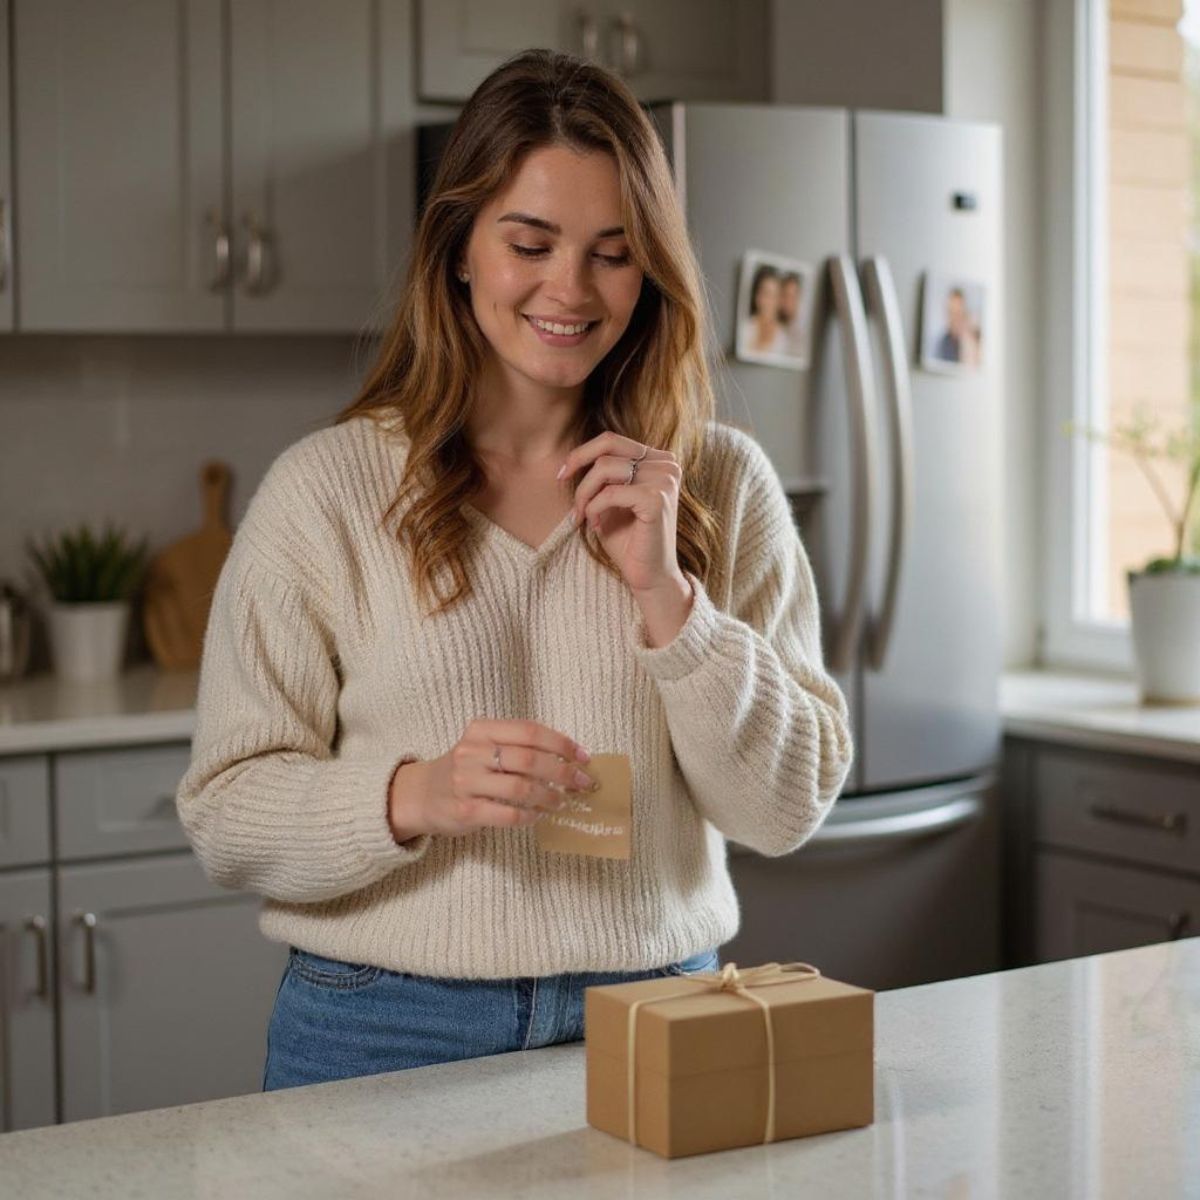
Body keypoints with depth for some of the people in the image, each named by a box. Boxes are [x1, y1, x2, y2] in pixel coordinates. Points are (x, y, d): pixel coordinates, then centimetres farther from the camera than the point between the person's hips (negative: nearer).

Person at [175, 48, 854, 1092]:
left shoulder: (722, 484, 2)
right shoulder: (327, 487, -4)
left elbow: (792, 808, -1)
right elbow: (226, 817, -6)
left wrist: (667, 594, -13)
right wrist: (413, 798, -24)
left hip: (656, 1026, 2)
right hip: (388, 1033, -1)